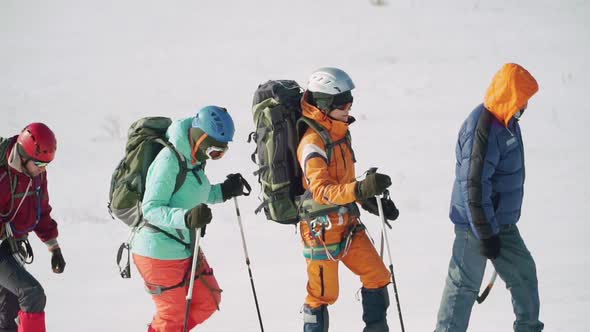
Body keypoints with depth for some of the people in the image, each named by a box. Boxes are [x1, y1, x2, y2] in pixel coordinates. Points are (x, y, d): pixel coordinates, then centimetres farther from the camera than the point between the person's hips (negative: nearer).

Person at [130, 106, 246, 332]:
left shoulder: (194, 158, 4)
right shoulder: (169, 160, -23)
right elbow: (151, 209, -26)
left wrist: (224, 191, 5)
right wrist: (186, 217, -40)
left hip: (186, 249, 9)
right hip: (160, 253, -9)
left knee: (208, 301, 17)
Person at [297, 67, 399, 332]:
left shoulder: (341, 132, 6)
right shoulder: (313, 143, -23)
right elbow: (321, 191, -34)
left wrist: (371, 201, 14)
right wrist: (360, 189, -46)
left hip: (347, 223, 8)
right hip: (321, 228, -8)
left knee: (377, 277, 8)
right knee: (323, 293, 2)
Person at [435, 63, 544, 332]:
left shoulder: (505, 121, 6)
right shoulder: (483, 129, -26)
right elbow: (474, 184, -26)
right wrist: (486, 234, -23)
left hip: (502, 221, 10)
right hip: (477, 223, -10)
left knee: (523, 272, 16)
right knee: (465, 283, -1)